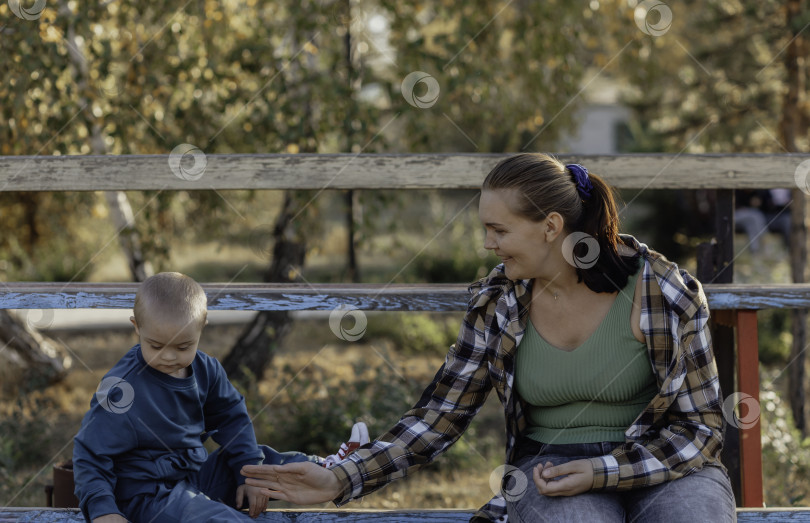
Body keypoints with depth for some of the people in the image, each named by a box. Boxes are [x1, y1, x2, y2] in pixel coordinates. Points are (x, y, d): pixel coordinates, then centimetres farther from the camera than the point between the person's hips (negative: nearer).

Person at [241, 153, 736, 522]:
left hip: (666, 469, -1)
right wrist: (341, 481, -9)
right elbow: (440, 417, 3)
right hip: (552, 468, 2)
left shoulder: (666, 294, -10)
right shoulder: (496, 305, 0)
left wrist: (600, 471, -19)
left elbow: (699, 428, -5)